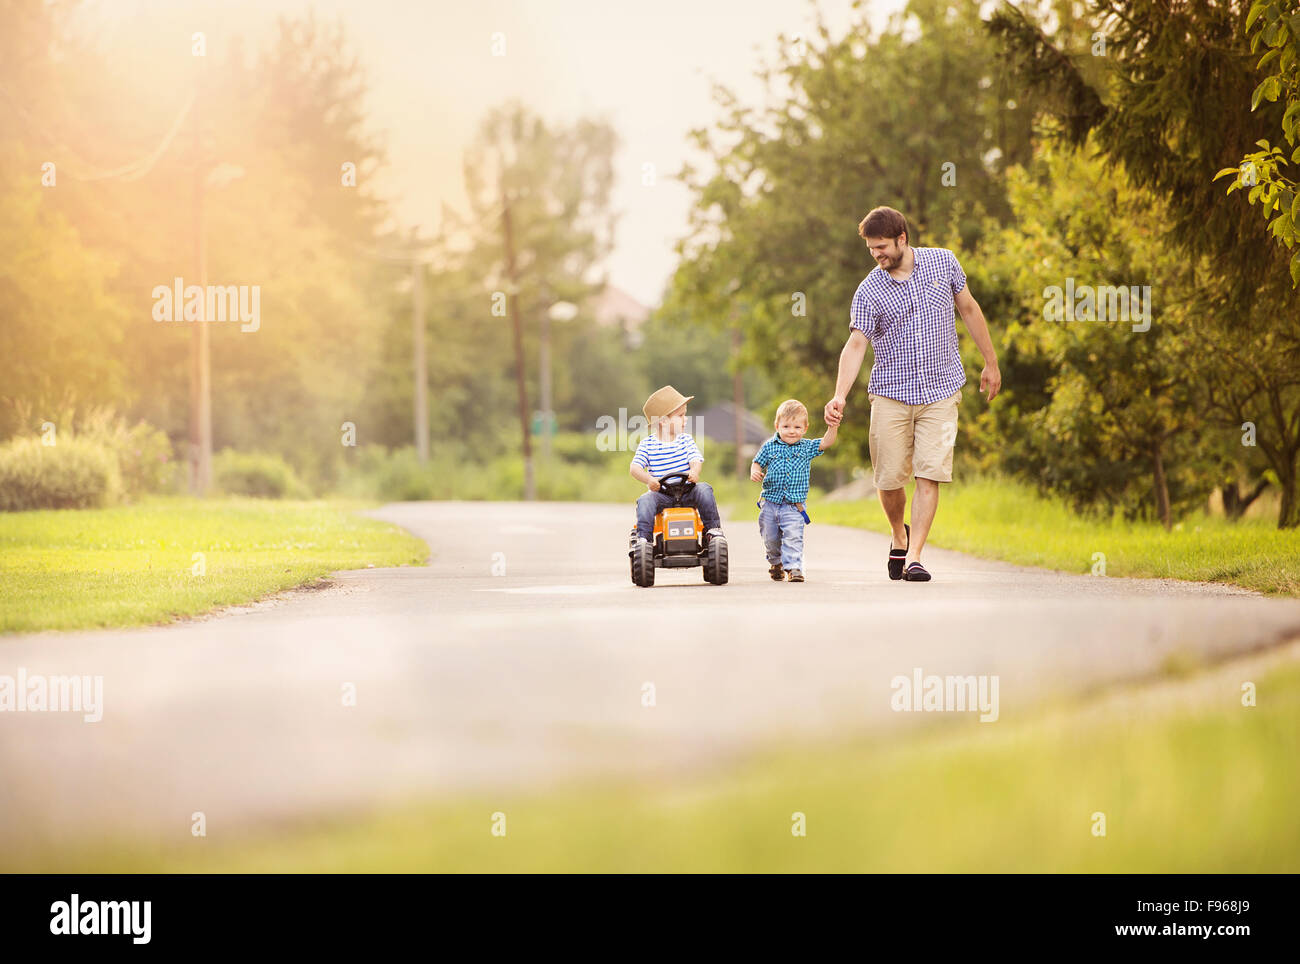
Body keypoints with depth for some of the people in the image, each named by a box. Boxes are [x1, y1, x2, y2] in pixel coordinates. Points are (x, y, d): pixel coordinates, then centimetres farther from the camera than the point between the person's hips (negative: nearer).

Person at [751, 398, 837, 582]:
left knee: (793, 536, -18)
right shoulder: (770, 446, 1)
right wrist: (754, 472, -14)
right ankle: (775, 563, 39)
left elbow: (826, 442, -7)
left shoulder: (807, 447, 2)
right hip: (770, 503, 2)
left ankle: (793, 566, -16)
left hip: (793, 505, -2)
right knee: (770, 538, 14)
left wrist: (833, 425, -20)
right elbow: (758, 463, 8)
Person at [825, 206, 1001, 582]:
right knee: (889, 478, -1)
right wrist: (840, 396, -25)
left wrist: (990, 363, 16)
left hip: (940, 392, 0)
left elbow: (969, 310, 14)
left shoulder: (943, 262, 2)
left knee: (929, 475, -12)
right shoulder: (869, 291, -4)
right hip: (890, 395, 0)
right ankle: (899, 537, 28)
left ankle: (913, 557, -10)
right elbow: (856, 344, -11)